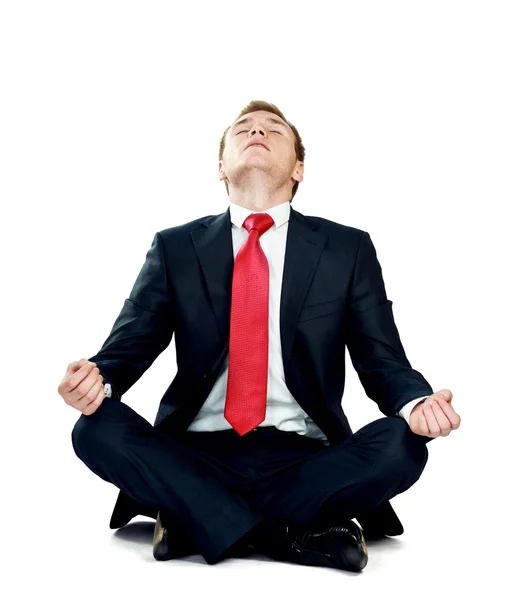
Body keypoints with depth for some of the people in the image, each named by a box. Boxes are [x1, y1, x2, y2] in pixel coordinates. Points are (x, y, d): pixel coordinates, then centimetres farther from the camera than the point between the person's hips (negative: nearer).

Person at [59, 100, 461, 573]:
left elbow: (384, 363, 4)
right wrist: (98, 379, -19)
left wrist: (416, 405, -20)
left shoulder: (349, 249, 7)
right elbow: (128, 347, 6)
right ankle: (295, 536, -23)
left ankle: (193, 522, -18)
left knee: (402, 447, -27)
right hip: (197, 455, 1)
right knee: (98, 429, -24)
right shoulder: (174, 248, 9)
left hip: (304, 457, 0)